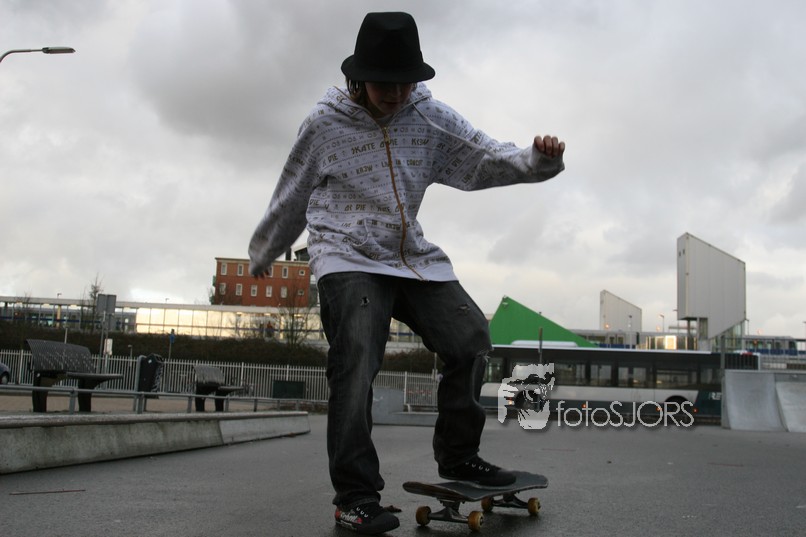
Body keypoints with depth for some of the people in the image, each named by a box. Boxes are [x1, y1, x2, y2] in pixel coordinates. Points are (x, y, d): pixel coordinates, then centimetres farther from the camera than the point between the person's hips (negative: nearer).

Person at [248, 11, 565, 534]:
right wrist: (262, 255, 19)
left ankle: (458, 455, 10)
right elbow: (290, 199, 8)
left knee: (471, 338, -8)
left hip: (414, 256, 4)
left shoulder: (431, 117, 4)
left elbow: (485, 156, -3)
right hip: (348, 259, -4)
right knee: (356, 362, -22)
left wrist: (538, 159, -24)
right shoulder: (325, 123, -3)